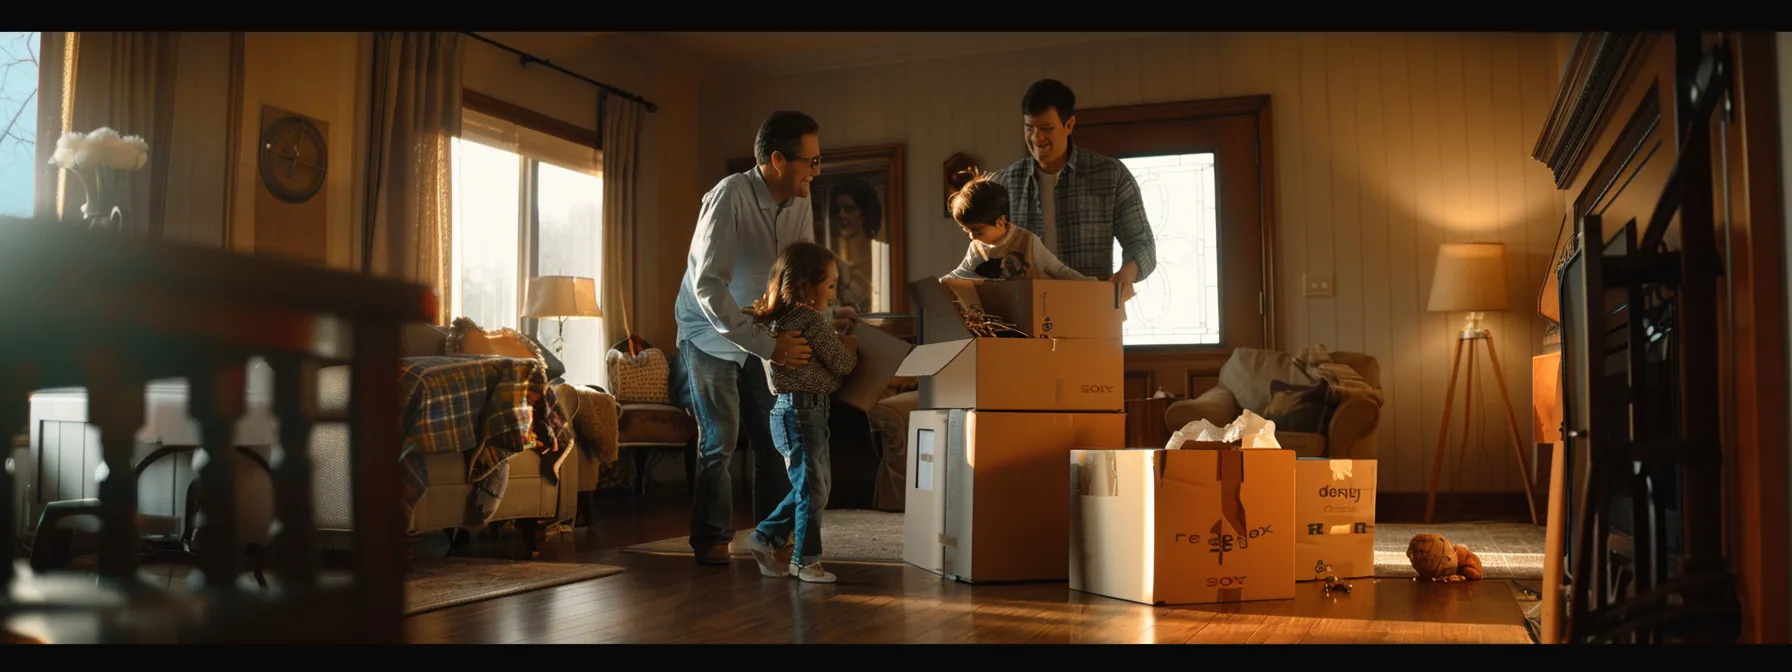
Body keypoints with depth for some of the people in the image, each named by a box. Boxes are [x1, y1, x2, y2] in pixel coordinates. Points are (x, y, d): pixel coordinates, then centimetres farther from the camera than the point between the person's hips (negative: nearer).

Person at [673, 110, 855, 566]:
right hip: (711, 333, -6)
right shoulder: (730, 196, -28)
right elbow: (708, 287, -34)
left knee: (774, 437, 4)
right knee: (720, 438, -6)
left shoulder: (799, 205, -8)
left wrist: (824, 317, -19)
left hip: (761, 336, 6)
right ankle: (710, 539, 8)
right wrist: (766, 345, -38)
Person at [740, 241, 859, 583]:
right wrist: (851, 346, 10)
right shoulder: (811, 320, -17)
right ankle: (805, 560, 13)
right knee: (811, 488, 2)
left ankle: (766, 537, 23)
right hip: (803, 411, -9)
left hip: (788, 410, 9)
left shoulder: (775, 318, 8)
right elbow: (841, 363, -12)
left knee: (815, 484, 20)